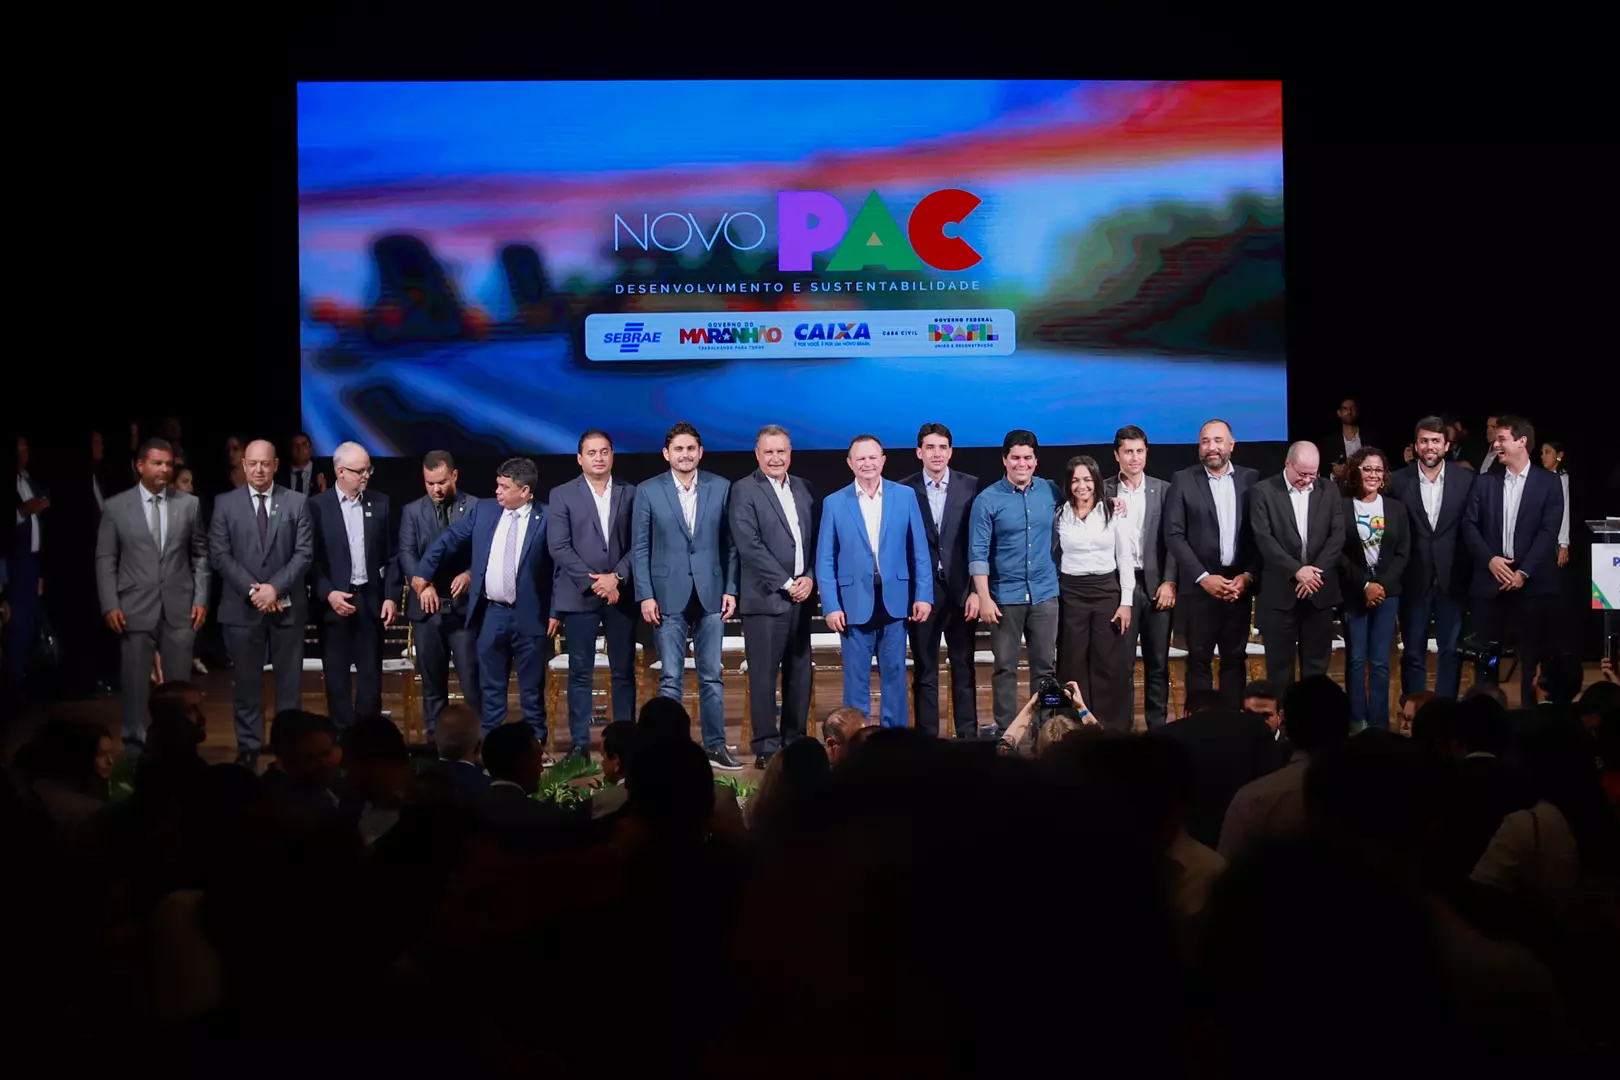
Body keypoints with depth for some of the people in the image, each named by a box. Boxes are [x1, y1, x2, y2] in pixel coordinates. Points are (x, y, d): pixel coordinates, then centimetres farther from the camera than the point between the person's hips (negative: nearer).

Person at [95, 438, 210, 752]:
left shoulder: (188, 504, 6)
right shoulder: (116, 507, 2)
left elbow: (200, 555, 9)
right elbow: (105, 559, 3)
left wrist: (201, 599, 2)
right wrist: (110, 605, -5)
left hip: (179, 608, 1)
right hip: (135, 609, -1)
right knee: (135, 684, 3)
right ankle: (134, 748, 12)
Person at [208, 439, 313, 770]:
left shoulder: (297, 503, 4)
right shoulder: (226, 504, 4)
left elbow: (304, 553, -2)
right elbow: (219, 554, -2)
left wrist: (275, 587, -14)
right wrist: (252, 590, -11)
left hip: (287, 604, 0)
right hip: (242, 605, 0)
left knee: (289, 680, 5)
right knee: (246, 681, 4)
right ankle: (248, 749, 10)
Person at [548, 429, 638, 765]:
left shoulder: (630, 494, 8)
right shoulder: (562, 495, 4)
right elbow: (559, 547, -4)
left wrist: (617, 577, -11)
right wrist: (593, 581, -11)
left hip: (620, 594, 1)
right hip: (579, 595, -1)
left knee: (624, 672, 4)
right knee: (580, 673, 1)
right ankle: (580, 743, 5)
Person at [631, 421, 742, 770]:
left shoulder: (721, 488, 4)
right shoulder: (648, 491, 1)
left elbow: (731, 544, 6)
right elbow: (640, 548, 1)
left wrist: (731, 589, 0)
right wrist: (645, 595, -6)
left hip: (711, 594, 1)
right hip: (669, 596, -1)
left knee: (712, 676, 6)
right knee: (670, 678, 2)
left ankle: (715, 746, 14)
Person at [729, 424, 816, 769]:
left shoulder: (804, 489, 14)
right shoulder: (744, 491, -3)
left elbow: (815, 540, 13)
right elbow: (749, 546, -11)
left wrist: (810, 577, -4)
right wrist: (786, 583, -13)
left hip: (800, 598, 5)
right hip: (765, 598, -5)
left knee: (800, 675, 8)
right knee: (764, 677, -2)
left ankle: (794, 742, 17)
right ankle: (766, 748, 5)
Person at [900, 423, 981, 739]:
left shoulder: (971, 486, 2)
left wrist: (976, 590, -6)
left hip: (960, 590, 0)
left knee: (964, 668, 7)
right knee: (924, 670, 6)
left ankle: (968, 736, 14)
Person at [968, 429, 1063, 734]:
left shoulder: (1051, 491, 3)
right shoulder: (987, 500, -7)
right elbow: (978, 552, -8)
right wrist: (984, 598, -13)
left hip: (1045, 594, 3)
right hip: (1005, 596, -3)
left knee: (1045, 666, 8)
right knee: (1005, 668, 4)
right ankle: (1006, 732, 11)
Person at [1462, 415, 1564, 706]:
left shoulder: (1548, 483, 1)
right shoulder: (1485, 481, 8)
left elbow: (1549, 532, -6)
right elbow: (1470, 525, 3)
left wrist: (1524, 572, -13)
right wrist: (1490, 559, -12)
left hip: (1532, 581, -2)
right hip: (1491, 578, 2)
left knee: (1532, 654, 3)